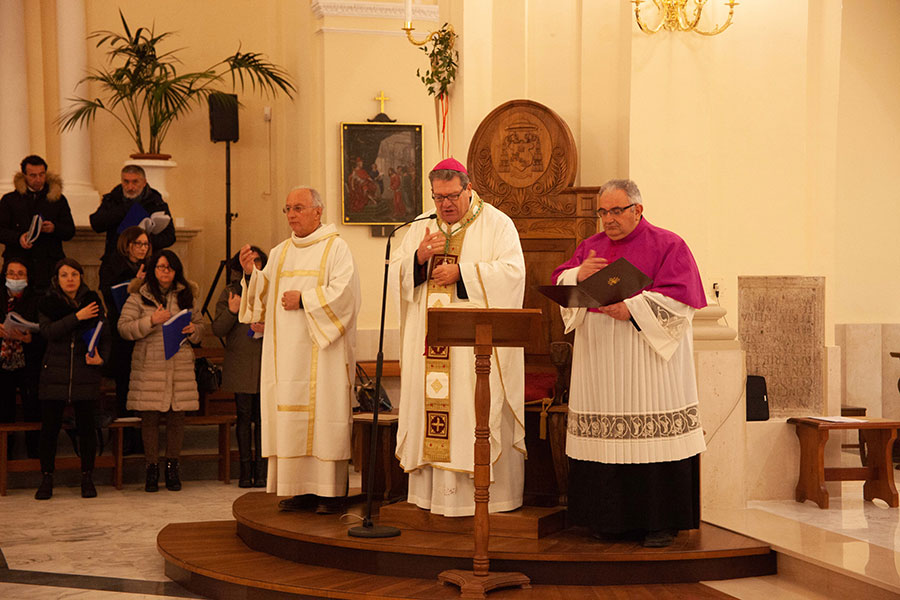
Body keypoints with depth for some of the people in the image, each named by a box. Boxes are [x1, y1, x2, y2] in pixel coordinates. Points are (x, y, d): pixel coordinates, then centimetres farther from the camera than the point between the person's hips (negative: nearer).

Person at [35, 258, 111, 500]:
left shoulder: (92, 301, 7)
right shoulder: (49, 302, 5)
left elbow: (105, 336, 8)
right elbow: (47, 331, -12)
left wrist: (101, 357, -10)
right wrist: (77, 317, -18)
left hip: (85, 374, 0)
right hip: (55, 373, 0)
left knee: (87, 427, 2)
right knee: (49, 427, 0)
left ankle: (87, 477, 14)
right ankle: (47, 478, 13)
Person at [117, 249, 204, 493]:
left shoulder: (186, 295, 14)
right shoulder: (139, 296, 4)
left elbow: (200, 326, 21)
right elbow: (124, 328, -3)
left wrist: (192, 329, -2)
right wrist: (151, 321, -15)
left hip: (180, 364, 2)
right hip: (149, 365, -2)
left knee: (176, 416, 2)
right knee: (150, 418, -1)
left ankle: (172, 467, 13)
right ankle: (152, 468, 9)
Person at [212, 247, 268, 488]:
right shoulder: (230, 292, 9)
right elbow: (217, 330, 4)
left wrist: (268, 328, -9)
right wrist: (231, 311, -12)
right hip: (240, 364, 0)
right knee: (244, 416, 1)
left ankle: (261, 469, 4)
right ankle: (245, 469, 7)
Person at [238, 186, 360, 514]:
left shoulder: (336, 248, 0)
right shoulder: (279, 253, 18)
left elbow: (343, 293, -13)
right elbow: (264, 298, 14)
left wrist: (303, 299, -13)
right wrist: (251, 273, -2)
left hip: (321, 351, -6)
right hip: (286, 351, 6)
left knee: (323, 414, -7)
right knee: (289, 417, 2)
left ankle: (330, 490, -3)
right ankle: (301, 488, 7)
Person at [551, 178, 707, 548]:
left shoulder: (668, 245, 1)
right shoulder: (590, 246, 16)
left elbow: (679, 297, -10)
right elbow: (559, 283, 12)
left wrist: (632, 309, -18)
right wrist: (578, 275, -10)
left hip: (650, 358, -4)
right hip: (599, 362, 5)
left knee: (654, 443, -5)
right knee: (605, 443, 4)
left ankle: (661, 521, 4)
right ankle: (612, 518, 14)